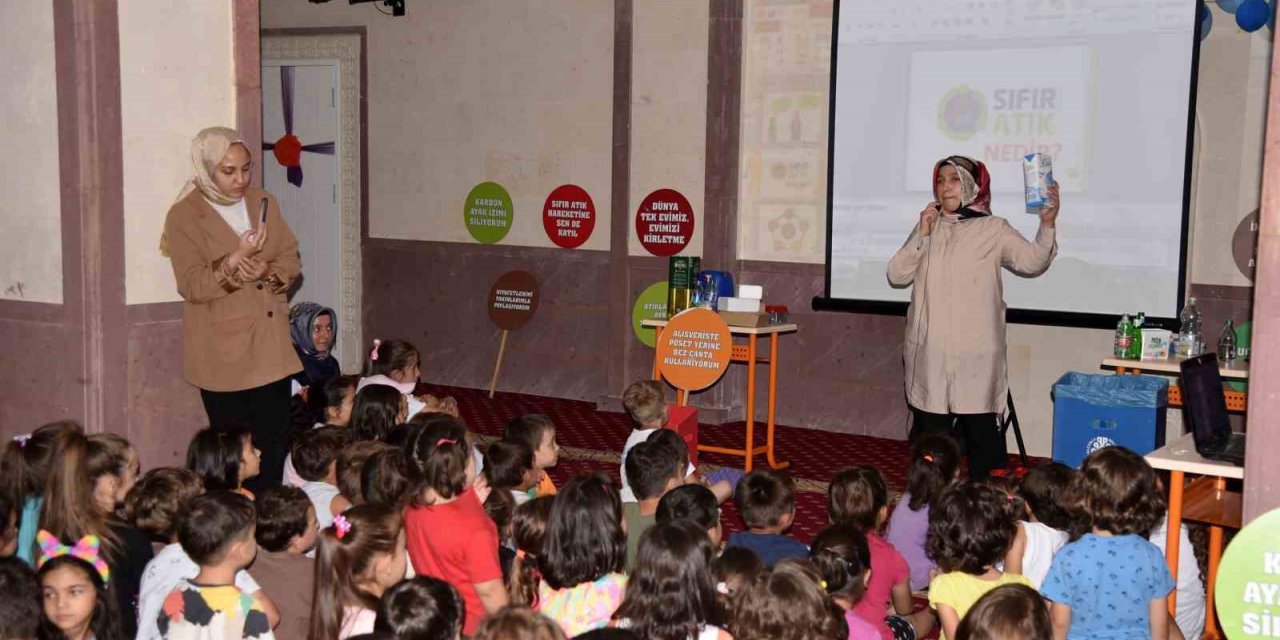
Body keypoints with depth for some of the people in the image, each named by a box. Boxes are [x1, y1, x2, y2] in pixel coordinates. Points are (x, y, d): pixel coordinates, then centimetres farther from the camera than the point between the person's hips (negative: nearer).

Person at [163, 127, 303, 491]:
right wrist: (235, 260, -26)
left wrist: (267, 272, -12)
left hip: (270, 348, 4)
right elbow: (191, 286, -12)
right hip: (222, 353, -4)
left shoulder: (263, 204, 10)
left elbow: (292, 262, 10)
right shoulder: (183, 217, -5)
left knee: (276, 442, 3)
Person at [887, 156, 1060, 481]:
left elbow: (1032, 262, -11)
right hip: (930, 353, 3)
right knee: (929, 432, 9)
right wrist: (921, 236, -6)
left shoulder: (993, 229, 1)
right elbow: (896, 275, 4)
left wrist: (1047, 225, -27)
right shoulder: (926, 226, 12)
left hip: (975, 354, -3)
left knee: (979, 430, 2)